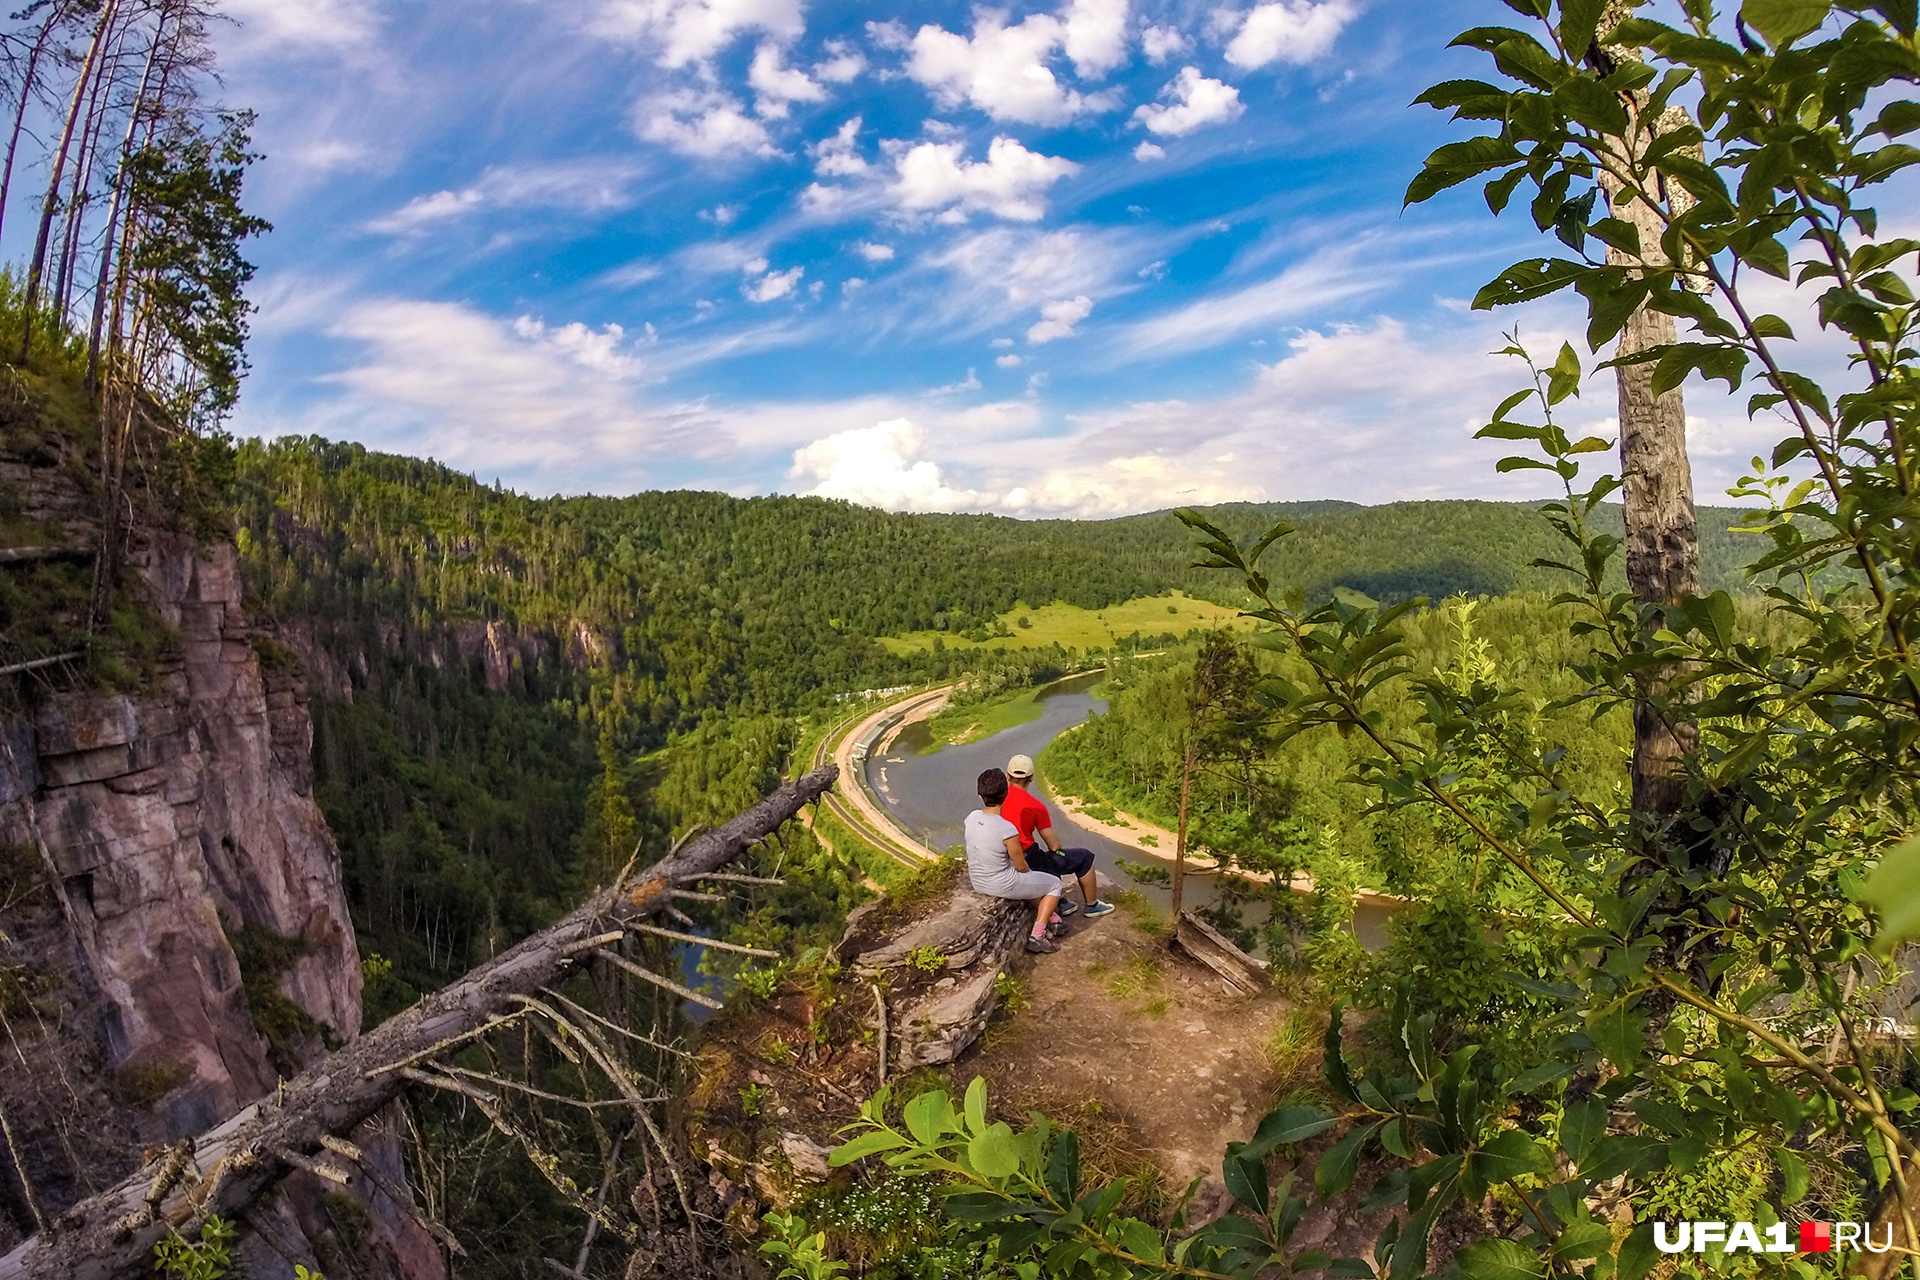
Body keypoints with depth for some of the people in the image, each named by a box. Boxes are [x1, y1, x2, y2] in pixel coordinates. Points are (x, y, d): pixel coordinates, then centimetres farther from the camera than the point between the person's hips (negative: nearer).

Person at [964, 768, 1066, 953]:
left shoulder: (972, 817, -12)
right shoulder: (1007, 830, -31)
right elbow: (1021, 866, -16)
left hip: (977, 882, 7)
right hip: (1001, 886, -7)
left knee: (1032, 878, 33)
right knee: (1054, 884, 15)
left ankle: (1049, 919, 41)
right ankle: (1037, 937, 12)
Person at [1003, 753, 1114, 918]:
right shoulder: (1034, 806, -18)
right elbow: (1054, 845, -11)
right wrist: (1057, 846, 13)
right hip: (1028, 863, -7)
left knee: (1051, 858, 38)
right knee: (1085, 857, 12)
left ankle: (1062, 902, 39)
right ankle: (1092, 905, 30)